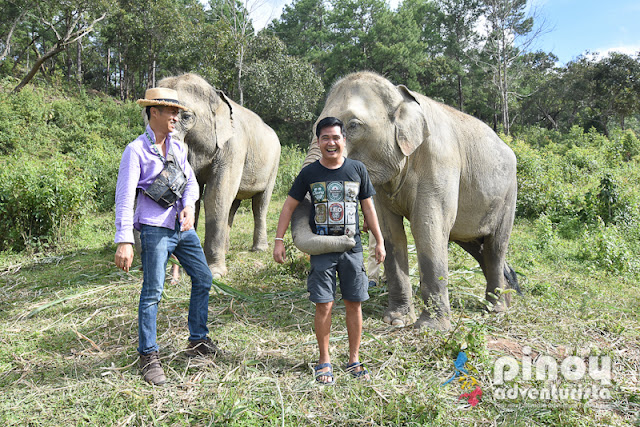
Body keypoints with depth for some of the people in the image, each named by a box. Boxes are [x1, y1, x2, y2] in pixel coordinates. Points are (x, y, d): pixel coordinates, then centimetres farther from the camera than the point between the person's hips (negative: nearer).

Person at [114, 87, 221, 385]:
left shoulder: (177, 148, 13)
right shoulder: (136, 150, -8)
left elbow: (191, 181, 13)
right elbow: (124, 198, -12)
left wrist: (189, 206, -9)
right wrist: (124, 241, -19)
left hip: (183, 226, 7)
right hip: (155, 228, -7)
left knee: (203, 279, 10)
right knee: (152, 292, -4)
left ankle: (198, 341, 25)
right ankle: (148, 357, 10)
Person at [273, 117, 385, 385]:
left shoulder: (357, 169, 4)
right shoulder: (309, 173, 0)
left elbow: (368, 207, 10)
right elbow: (290, 205, 6)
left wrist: (379, 241, 9)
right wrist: (279, 240, -1)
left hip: (351, 247, 2)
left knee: (354, 304, 5)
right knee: (324, 305, -1)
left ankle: (354, 360, 21)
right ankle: (324, 362, 16)